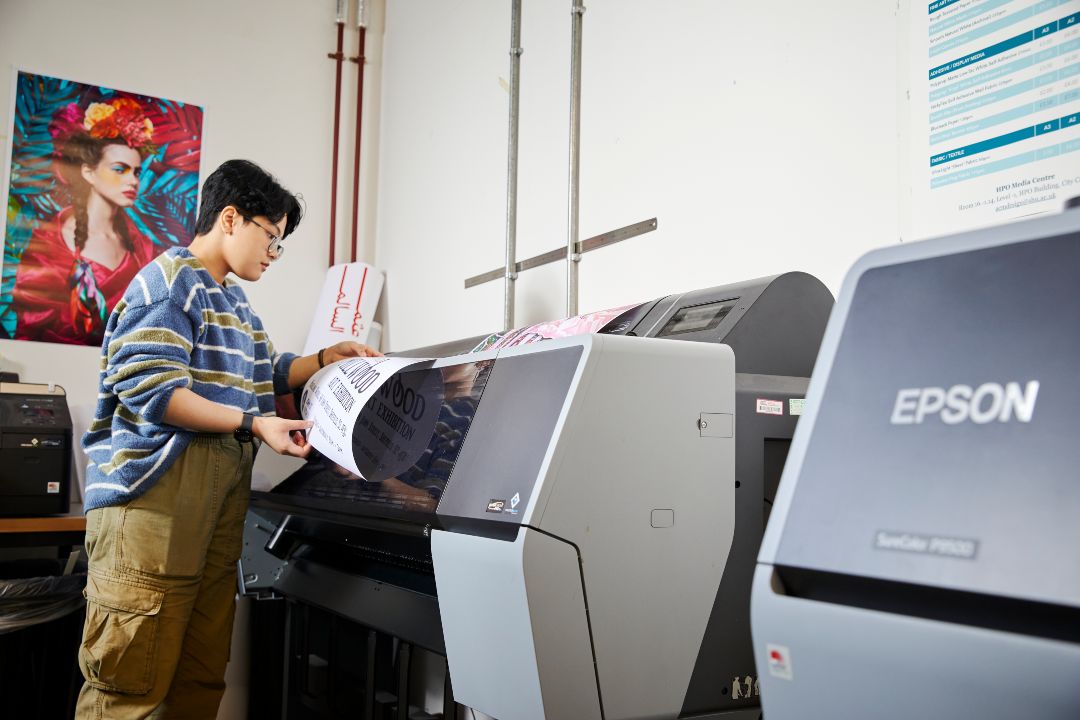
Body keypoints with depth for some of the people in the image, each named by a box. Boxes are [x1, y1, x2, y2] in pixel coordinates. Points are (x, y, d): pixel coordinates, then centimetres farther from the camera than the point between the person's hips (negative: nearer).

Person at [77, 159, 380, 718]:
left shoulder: (234, 301, 25)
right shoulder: (170, 281, -4)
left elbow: (262, 374, 36)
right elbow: (148, 388, -15)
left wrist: (325, 359, 21)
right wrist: (253, 424, -18)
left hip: (223, 488, 9)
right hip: (158, 483, -9)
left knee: (201, 675, 8)